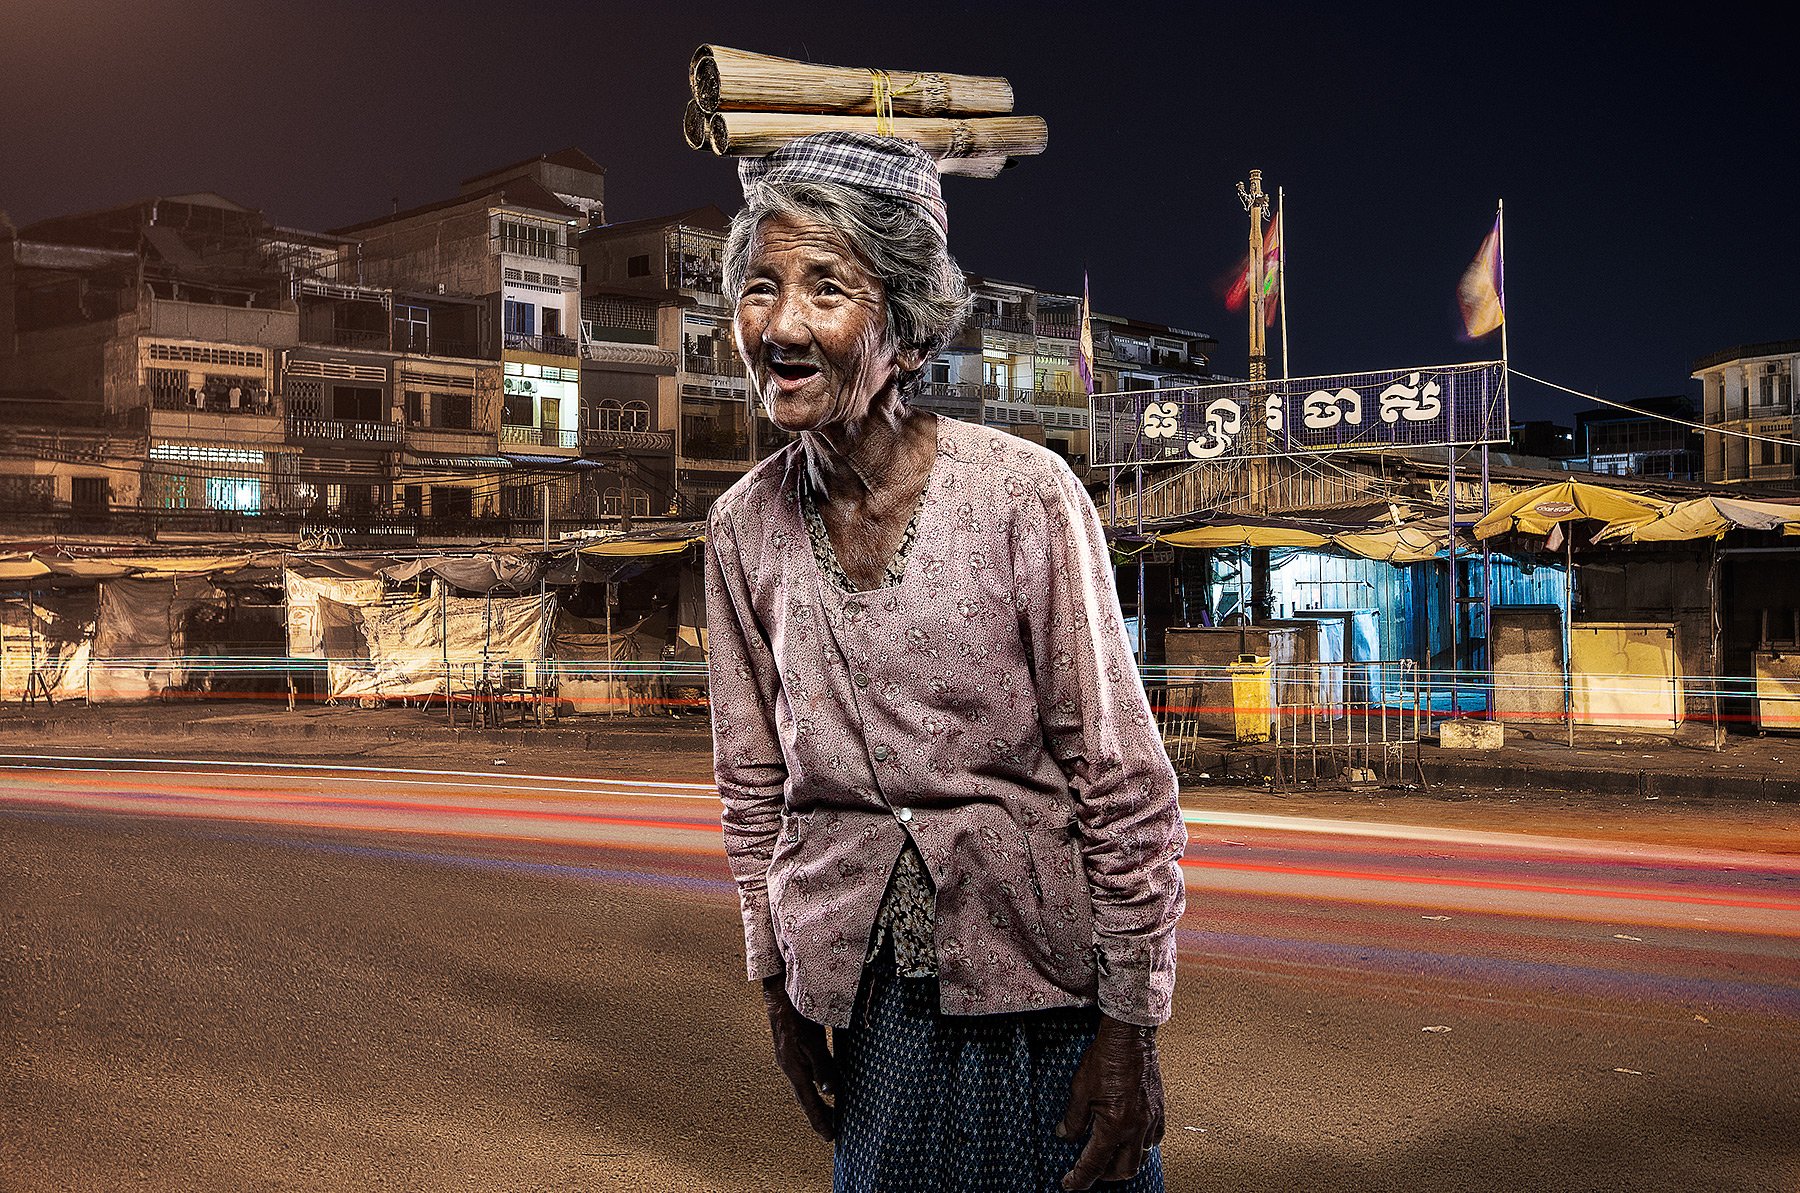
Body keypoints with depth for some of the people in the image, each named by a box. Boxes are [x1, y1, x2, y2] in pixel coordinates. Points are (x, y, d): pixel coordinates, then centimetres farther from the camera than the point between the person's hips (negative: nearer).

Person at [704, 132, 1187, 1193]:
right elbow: (754, 780, 8)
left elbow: (1126, 783, -12)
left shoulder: (1025, 495, -15)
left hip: (1042, 987, -3)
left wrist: (1131, 1031, -10)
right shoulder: (744, 527, -3)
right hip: (861, 991, 3)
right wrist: (781, 985, 11)